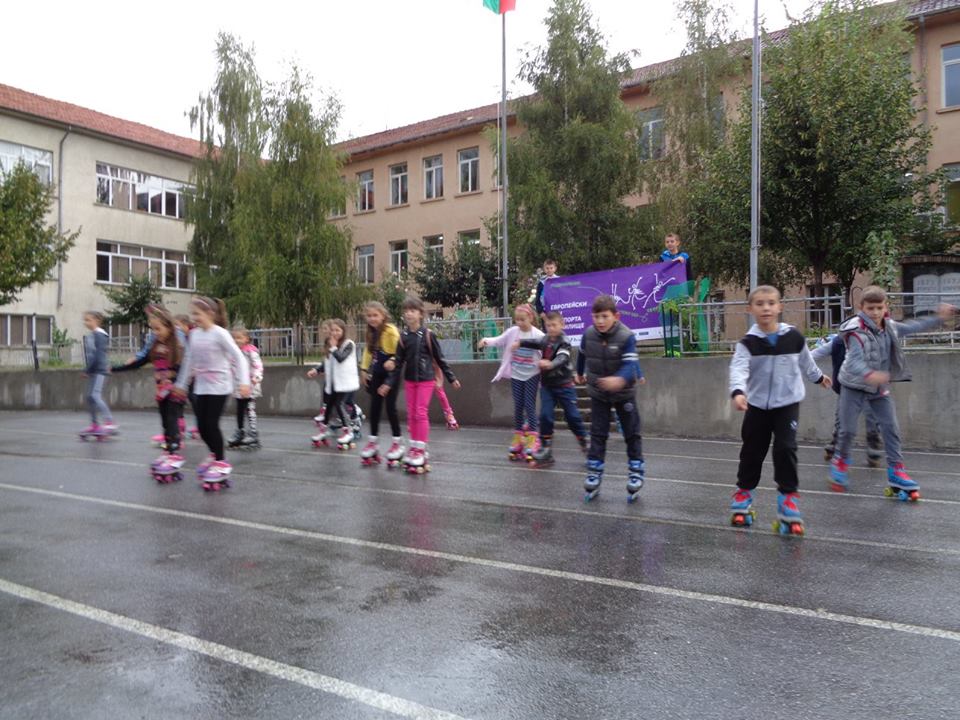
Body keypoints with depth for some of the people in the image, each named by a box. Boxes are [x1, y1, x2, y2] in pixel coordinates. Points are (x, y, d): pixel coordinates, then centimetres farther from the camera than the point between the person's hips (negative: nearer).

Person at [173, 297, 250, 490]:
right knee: (202, 426, 7)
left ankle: (221, 462, 7)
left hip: (219, 386, -6)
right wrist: (181, 384, 22)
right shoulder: (194, 334, 7)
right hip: (202, 387, 6)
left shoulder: (220, 334, -12)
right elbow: (189, 360, 17)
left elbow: (238, 357, -16)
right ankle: (215, 456, 29)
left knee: (211, 424, -8)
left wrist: (243, 381, -26)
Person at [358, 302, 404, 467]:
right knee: (374, 407, 9)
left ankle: (398, 443, 10)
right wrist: (365, 369, 14)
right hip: (376, 373, 7)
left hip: (390, 374, -7)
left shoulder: (391, 330, -17)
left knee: (390, 407, -3)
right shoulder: (371, 332, 7)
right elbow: (368, 351, 18)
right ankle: (372, 442, 19)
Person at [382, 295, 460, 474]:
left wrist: (451, 378, 2)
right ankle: (414, 447, 18)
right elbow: (399, 362, 5)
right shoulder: (403, 336, 1)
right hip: (409, 380, 4)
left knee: (421, 413, -5)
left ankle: (421, 449, 3)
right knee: (411, 414, 7)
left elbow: (439, 358, -2)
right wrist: (389, 383, 2)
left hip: (426, 379, -4)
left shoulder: (427, 334, -9)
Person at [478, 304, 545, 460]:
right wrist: (486, 340, -14)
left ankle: (532, 437, 4)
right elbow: (499, 341, 3)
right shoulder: (512, 332, -2)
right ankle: (518, 436, 20)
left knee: (529, 405, -4)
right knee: (518, 405, 9)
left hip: (531, 375, -3)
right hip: (516, 374, 3)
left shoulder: (538, 335, -11)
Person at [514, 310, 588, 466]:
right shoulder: (546, 340, 6)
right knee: (545, 415, -4)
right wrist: (520, 342, 9)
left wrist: (550, 364, -55)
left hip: (564, 385, -5)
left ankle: (585, 443, 19)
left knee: (572, 416, 0)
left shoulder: (564, 343, -16)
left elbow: (562, 358, -34)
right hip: (547, 385, 5)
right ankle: (546, 449, 3)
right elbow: (535, 343, 26)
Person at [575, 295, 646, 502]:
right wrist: (580, 373, 27)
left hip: (624, 393, -2)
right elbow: (582, 355, 10)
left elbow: (631, 364, -33)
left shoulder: (626, 337, -24)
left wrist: (620, 379, -53)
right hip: (598, 393, 3)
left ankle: (635, 473, 18)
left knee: (632, 433, 6)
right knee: (597, 434, 3)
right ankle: (594, 474, 7)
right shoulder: (588, 334, -11)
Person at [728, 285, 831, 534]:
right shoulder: (748, 342, -12)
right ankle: (743, 493, 29)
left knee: (785, 449, -11)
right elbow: (738, 368, -27)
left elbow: (806, 361, 15)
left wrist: (818, 377, 32)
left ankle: (788, 497, 1)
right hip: (757, 406, 0)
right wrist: (738, 392, -46)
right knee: (752, 451, 9)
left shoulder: (794, 337, -5)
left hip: (787, 404, 0)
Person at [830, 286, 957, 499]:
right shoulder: (856, 331, -25)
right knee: (848, 429, -1)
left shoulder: (889, 327, -3)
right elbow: (855, 361, -37)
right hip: (854, 386, -5)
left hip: (879, 387, 5)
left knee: (891, 427, 1)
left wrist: (938, 318, 15)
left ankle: (896, 470, 9)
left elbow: (913, 327, 18)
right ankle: (841, 461, 24)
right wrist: (869, 375, -56)